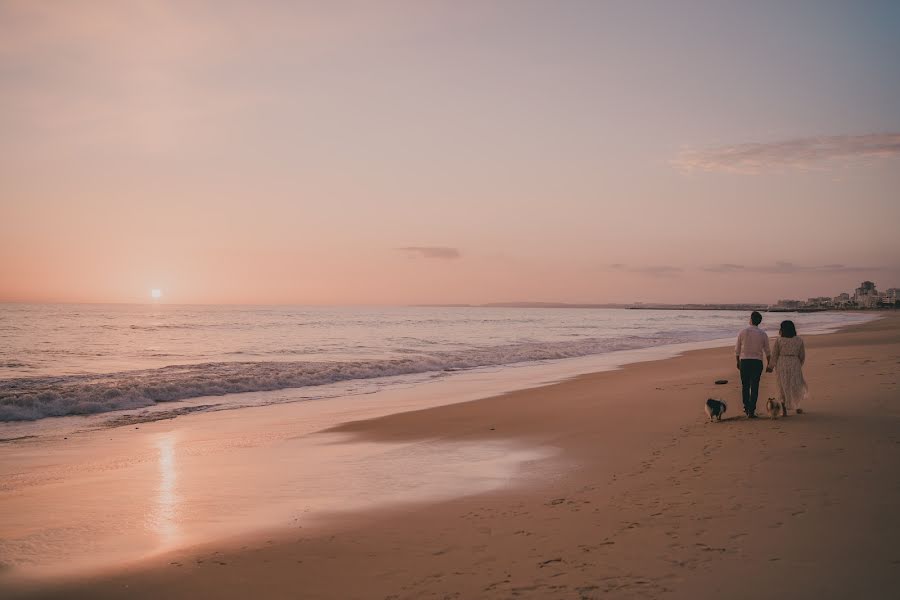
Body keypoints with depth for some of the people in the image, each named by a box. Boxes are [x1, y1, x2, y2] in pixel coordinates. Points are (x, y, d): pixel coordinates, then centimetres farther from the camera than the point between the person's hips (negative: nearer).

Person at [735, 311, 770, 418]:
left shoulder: (743, 332, -3)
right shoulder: (763, 334, 0)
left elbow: (737, 349, 2)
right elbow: (767, 352, 5)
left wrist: (738, 362, 16)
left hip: (744, 361, 0)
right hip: (757, 362, 0)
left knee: (745, 386, 13)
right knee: (754, 387, 2)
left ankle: (746, 408, 19)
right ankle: (751, 411, -2)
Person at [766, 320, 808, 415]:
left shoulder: (778, 340, -6)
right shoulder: (799, 340, 0)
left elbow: (774, 356, -3)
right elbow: (802, 356, 6)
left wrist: (770, 367, 10)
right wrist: (799, 365, 22)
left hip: (781, 365, -1)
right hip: (795, 365, 1)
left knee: (783, 387, 8)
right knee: (796, 385, 18)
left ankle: (784, 409, 6)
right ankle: (797, 407, 21)